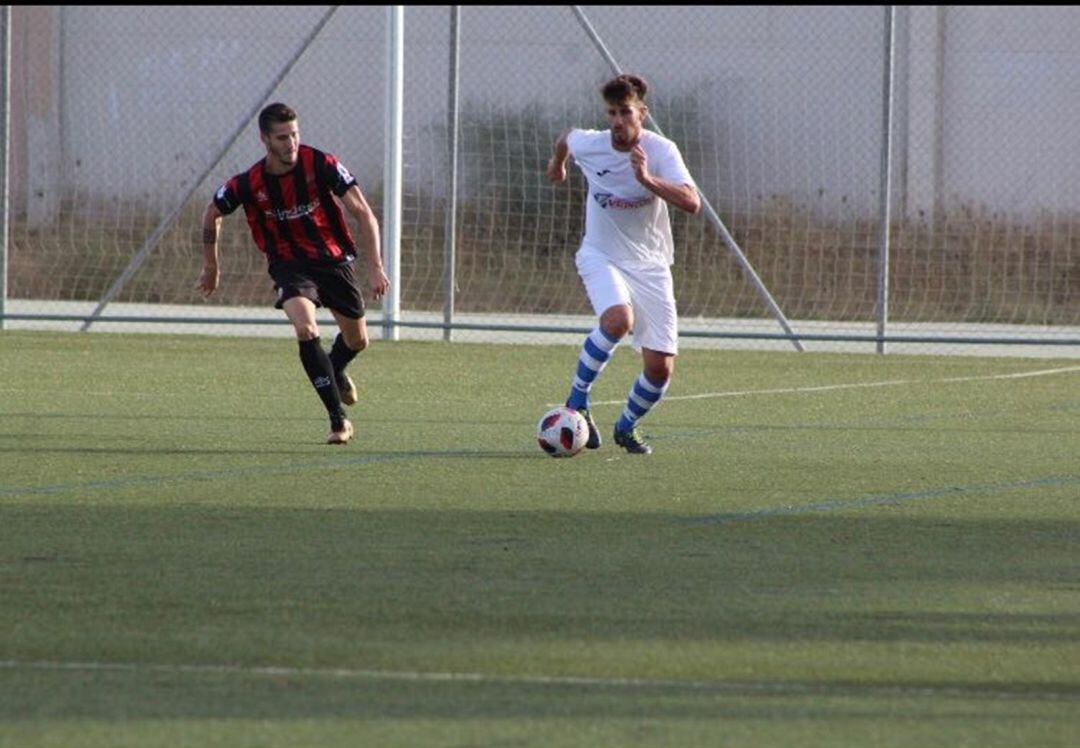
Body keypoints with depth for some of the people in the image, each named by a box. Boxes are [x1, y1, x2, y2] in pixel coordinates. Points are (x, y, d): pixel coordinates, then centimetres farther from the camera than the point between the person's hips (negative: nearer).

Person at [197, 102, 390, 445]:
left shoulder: (321, 165, -19)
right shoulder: (248, 184, -15)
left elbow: (363, 213, -16)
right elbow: (212, 214, 5)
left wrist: (375, 267, -24)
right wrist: (211, 267, 12)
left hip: (334, 259, 1)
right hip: (289, 265, -1)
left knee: (357, 340, 14)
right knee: (306, 329, -27)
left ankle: (335, 372, 54)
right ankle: (339, 420, -21)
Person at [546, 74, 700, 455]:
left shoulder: (661, 151, -16)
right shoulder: (588, 145, -10)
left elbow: (691, 203, -30)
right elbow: (566, 137, 17)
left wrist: (647, 179, -42)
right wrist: (557, 161, 37)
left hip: (649, 264, 1)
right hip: (602, 257, -1)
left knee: (660, 369, -5)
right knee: (618, 319, -34)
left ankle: (627, 426, 26)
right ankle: (577, 401, -14)